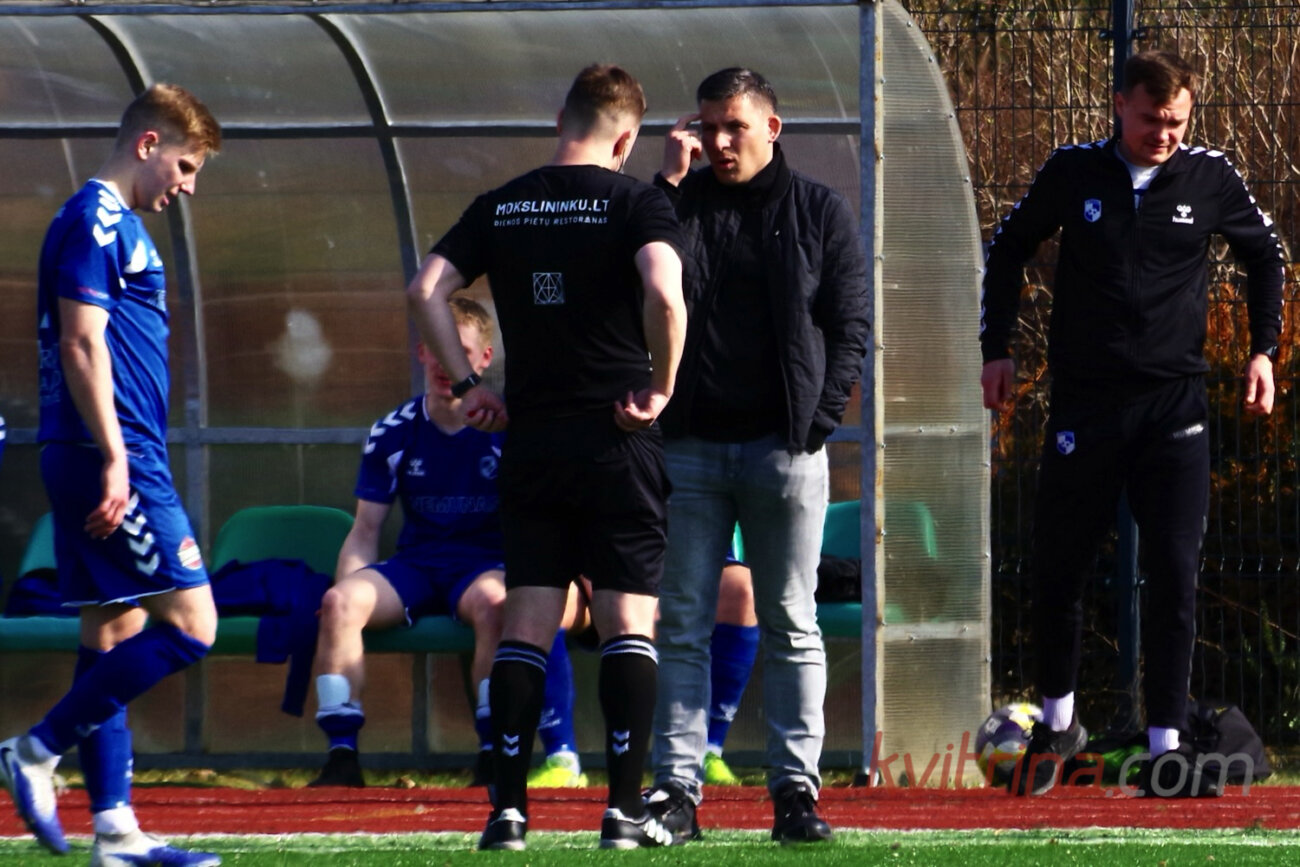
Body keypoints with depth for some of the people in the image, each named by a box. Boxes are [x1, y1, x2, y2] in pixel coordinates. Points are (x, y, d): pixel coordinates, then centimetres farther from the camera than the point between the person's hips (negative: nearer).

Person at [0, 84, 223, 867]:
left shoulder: (117, 225, 20)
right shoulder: (96, 221, -11)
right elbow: (81, 343, -18)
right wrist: (115, 459, -22)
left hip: (112, 460, 11)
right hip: (112, 457, -11)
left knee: (115, 634, 8)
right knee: (188, 623, -11)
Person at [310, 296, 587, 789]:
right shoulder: (392, 434, 6)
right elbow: (365, 532, 9)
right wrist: (346, 594, -10)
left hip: (486, 563, -3)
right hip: (415, 564, 3)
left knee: (492, 601, -39)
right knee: (339, 602, -27)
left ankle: (492, 755, -34)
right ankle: (341, 755, -27)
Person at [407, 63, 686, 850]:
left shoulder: (501, 208, 7)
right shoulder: (634, 202, -6)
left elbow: (426, 290, 1)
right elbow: (664, 293, -22)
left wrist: (467, 384, 6)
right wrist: (660, 387, -10)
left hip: (529, 437, 4)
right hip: (617, 435, -4)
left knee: (527, 623, 6)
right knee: (628, 620, 0)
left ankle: (508, 808, 1)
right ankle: (625, 808, -5)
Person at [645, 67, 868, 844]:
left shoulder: (820, 213, 6)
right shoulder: (680, 203, 9)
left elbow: (851, 327, 4)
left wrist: (818, 421, -6)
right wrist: (671, 182, -9)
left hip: (784, 446, -1)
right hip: (689, 445, 1)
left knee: (792, 626, 1)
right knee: (682, 625, 0)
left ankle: (797, 786, 3)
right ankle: (676, 787, 0)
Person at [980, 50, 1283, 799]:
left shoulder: (1210, 179, 1)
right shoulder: (1073, 174, 0)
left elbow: (1265, 254, 17)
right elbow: (1009, 251, 14)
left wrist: (1264, 350, 7)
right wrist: (998, 350, 9)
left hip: (1175, 405, 0)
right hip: (1085, 401, 0)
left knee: (1175, 575, -7)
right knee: (1058, 568, 5)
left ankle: (1165, 749, -5)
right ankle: (1059, 722, 25)